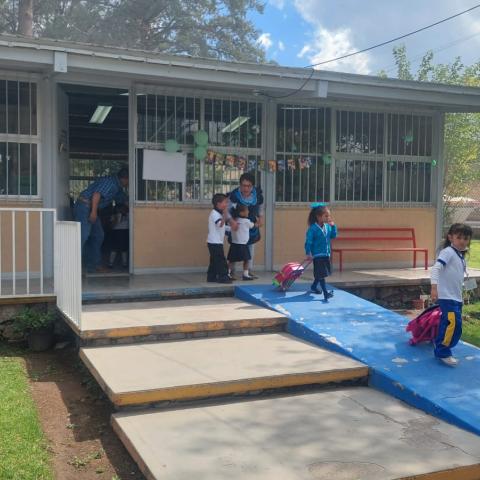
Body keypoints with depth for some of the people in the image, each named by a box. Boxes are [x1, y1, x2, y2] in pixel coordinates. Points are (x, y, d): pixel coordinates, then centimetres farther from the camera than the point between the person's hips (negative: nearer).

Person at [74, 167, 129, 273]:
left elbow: (123, 199, 34)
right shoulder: (111, 182, -13)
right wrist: (94, 212, -28)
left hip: (91, 209, 11)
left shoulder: (118, 188, 19)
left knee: (98, 236, 11)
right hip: (84, 206, -11)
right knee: (82, 235, -16)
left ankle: (94, 264, 16)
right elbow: (97, 193, -24)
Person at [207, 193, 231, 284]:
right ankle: (223, 277, -5)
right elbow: (220, 224, -32)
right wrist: (225, 214, -39)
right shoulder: (214, 214, -16)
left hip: (216, 242, 10)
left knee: (214, 260, 13)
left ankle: (211, 277, 17)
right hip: (215, 242, -10)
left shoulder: (218, 213, 16)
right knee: (221, 260, -8)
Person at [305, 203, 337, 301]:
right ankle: (325, 293, -10)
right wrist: (308, 253, -21)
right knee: (321, 274, -9)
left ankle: (313, 287, 40)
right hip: (318, 255, -7)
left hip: (326, 254, 8)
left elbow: (333, 236, 13)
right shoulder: (313, 228, -18)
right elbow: (308, 241, -16)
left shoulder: (328, 226, 3)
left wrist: (333, 226, -1)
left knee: (320, 274, 19)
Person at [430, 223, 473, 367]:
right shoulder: (448, 252, -11)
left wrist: (460, 297, 25)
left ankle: (440, 350, 23)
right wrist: (434, 287, -34)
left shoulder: (461, 256, 15)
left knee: (447, 325, 14)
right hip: (447, 297, -9)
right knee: (454, 324, -16)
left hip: (456, 298, 9)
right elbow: (435, 268, -24)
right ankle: (443, 352, -7)